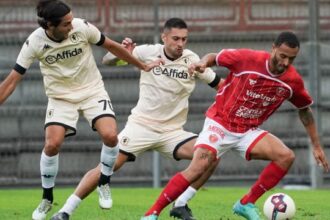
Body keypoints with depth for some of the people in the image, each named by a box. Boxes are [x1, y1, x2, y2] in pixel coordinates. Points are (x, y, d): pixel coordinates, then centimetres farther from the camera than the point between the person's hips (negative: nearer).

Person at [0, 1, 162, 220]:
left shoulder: (82, 27, -18)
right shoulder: (34, 42, -18)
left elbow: (111, 46, -1)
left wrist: (142, 65, 8)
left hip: (93, 91, 1)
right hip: (61, 97, 0)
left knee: (110, 135, -22)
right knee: (52, 144, -19)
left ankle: (104, 183, 5)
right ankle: (47, 199, 3)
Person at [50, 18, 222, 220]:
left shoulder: (192, 60, -4)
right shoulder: (148, 52, -7)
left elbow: (220, 85, 5)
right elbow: (107, 60, -1)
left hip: (172, 131, 2)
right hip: (141, 125, -2)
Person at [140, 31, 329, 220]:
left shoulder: (293, 81, -7)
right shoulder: (248, 58, -18)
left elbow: (305, 111, 11)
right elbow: (214, 57, -2)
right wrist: (203, 63, -26)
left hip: (248, 132, 4)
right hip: (220, 124, -4)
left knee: (287, 156, -18)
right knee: (197, 169, -22)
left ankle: (247, 204, -4)